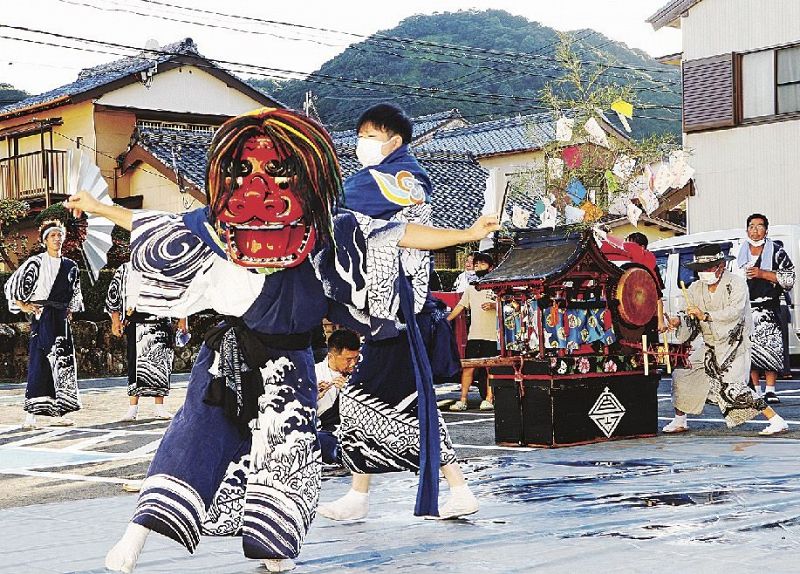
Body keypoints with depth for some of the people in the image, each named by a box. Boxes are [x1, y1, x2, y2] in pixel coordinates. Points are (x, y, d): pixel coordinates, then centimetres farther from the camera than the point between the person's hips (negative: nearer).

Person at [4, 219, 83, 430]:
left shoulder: (70, 266, 13)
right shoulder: (35, 263, -3)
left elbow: (75, 291, 30)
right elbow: (11, 284, -2)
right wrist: (23, 306, -4)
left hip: (61, 318, 6)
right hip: (42, 317, -6)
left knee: (63, 364, 4)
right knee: (39, 363, -11)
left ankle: (57, 413, 12)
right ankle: (31, 416, -11)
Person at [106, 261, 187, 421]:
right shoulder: (125, 270, 12)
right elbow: (112, 295, 12)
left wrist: (182, 320, 10)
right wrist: (116, 320, 3)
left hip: (161, 320, 1)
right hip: (136, 321, -1)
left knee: (160, 363, -1)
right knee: (136, 362, -6)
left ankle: (159, 408, 4)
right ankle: (133, 408, -3)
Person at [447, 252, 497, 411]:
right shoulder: (471, 287, 19)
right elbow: (460, 306, 20)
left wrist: (493, 305, -20)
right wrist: (445, 321, 14)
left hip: (492, 334, -4)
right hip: (474, 335, 4)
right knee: (468, 367, -1)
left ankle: (489, 400, 2)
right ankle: (462, 400, 0)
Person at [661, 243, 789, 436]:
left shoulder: (736, 283, -11)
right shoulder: (695, 289, 6)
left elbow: (735, 312, -26)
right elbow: (690, 323, 8)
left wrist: (706, 316, -32)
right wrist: (680, 321, -15)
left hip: (734, 346, -7)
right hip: (709, 348, 7)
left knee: (733, 387, -22)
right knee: (681, 375, 8)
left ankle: (777, 421, -19)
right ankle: (679, 422, 25)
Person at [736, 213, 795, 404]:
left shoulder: (776, 253, 6)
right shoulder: (740, 254, 17)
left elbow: (789, 279, -1)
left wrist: (762, 273, -10)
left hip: (769, 308, -3)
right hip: (746, 308, 3)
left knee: (770, 347, -14)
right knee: (750, 348, -3)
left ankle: (770, 390, -12)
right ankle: (756, 390, 4)